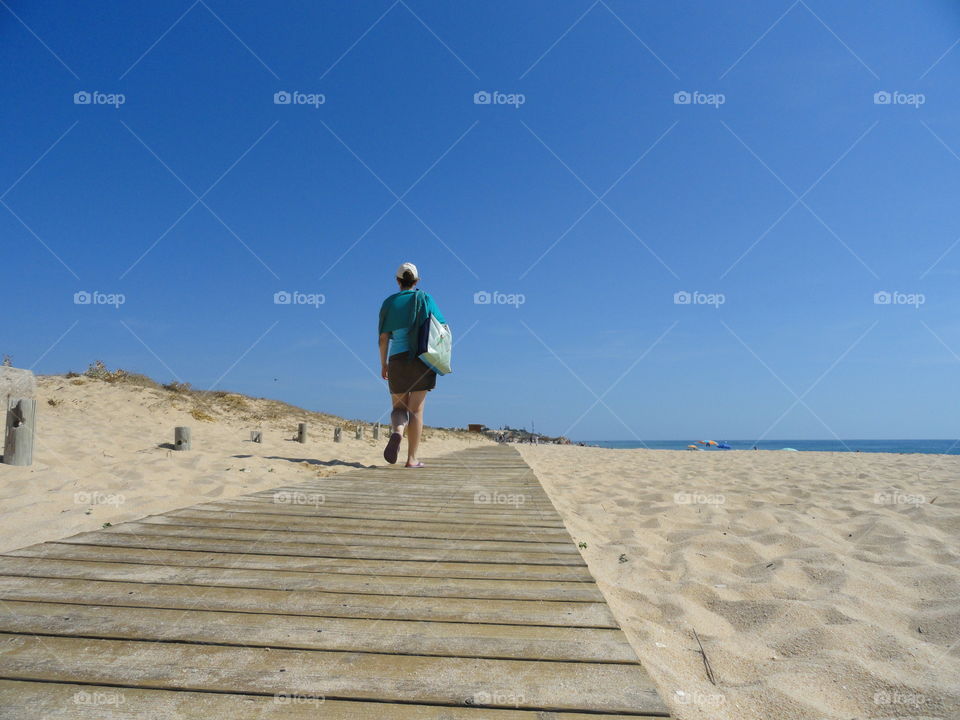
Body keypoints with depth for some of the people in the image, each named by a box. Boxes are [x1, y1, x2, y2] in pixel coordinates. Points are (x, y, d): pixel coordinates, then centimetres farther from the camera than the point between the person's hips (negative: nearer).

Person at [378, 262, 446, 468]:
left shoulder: (389, 302, 7)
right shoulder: (425, 299, 5)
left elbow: (383, 338, 3)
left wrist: (383, 364, 10)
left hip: (397, 359, 1)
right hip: (422, 359, -1)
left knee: (399, 407, 13)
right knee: (416, 409, 4)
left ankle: (396, 432, -21)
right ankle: (412, 458, 3)